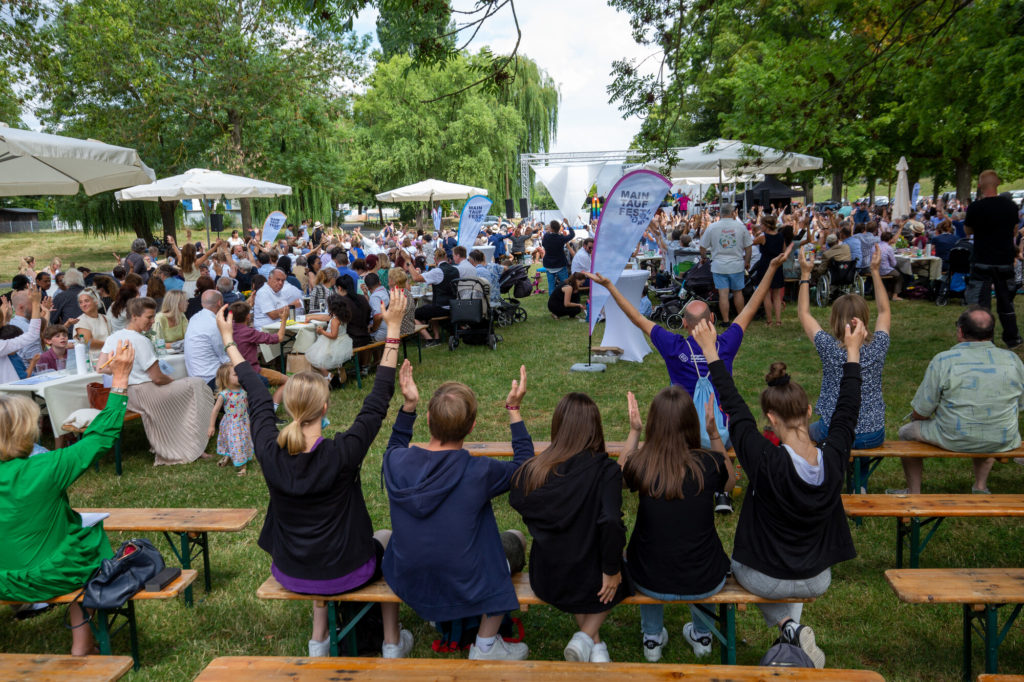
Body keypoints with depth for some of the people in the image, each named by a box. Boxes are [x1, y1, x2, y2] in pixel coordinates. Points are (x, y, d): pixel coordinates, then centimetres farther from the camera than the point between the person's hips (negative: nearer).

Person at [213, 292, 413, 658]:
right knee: (389, 539, 28)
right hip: (343, 574, -3)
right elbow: (379, 399, -19)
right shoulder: (342, 453, -29)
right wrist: (393, 328, -16)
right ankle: (393, 642, 36)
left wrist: (228, 340, 12)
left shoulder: (269, 450, -19)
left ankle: (319, 639, 39)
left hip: (289, 573, 4)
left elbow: (257, 396, -2)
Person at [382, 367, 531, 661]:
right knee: (514, 539, 21)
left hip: (405, 584, 4)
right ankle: (485, 646, 28)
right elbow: (523, 467, -5)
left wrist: (408, 405, 5)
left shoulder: (396, 462, -17)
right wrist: (514, 410, -3)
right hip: (463, 591, -4)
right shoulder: (480, 472, -27)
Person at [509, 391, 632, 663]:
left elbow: (517, 501, 6)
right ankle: (586, 636, 13)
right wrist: (612, 570, -14)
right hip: (589, 583, -3)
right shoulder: (605, 470, -19)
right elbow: (611, 523, -29)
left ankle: (595, 644, 22)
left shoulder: (533, 469, -9)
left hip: (545, 582, 3)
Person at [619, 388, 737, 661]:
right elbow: (730, 482, 6)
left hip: (651, 583, 0)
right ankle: (702, 635, 51)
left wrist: (633, 431, 2)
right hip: (705, 583, 1)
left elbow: (619, 476, 6)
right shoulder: (710, 463, -19)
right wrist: (714, 434, 0)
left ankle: (652, 638, 45)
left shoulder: (640, 465, -20)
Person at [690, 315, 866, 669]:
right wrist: (853, 352, 8)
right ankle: (794, 630, 23)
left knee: (742, 563, 31)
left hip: (767, 579, -4)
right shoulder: (834, 458, -19)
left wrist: (711, 352, -15)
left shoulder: (767, 462, -31)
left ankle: (786, 625, 9)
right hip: (817, 580, 5)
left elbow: (735, 409, -21)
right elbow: (848, 410, -3)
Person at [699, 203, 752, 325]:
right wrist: (747, 262, 18)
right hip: (737, 265, 1)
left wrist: (703, 258, 21)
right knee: (738, 292, 13)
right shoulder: (741, 226, -2)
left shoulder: (712, 227, -5)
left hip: (719, 266, -1)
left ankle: (725, 321, 4)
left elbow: (703, 247, 2)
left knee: (723, 293, 0)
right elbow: (748, 247, 5)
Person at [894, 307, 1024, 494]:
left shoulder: (943, 361, -14)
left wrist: (915, 416, 13)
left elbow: (920, 413, -10)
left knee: (907, 431, 21)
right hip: (1003, 443, 5)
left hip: (955, 440, -4)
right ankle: (980, 487, 37)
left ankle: (914, 493, 27)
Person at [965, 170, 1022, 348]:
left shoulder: (975, 207, -15)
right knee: (1006, 300, 17)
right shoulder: (1011, 205, -1)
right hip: (1005, 260, 4)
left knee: (981, 302, 1)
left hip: (982, 261, -4)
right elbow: (1014, 231, 12)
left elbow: (968, 230, 2)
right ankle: (1012, 339, 26)